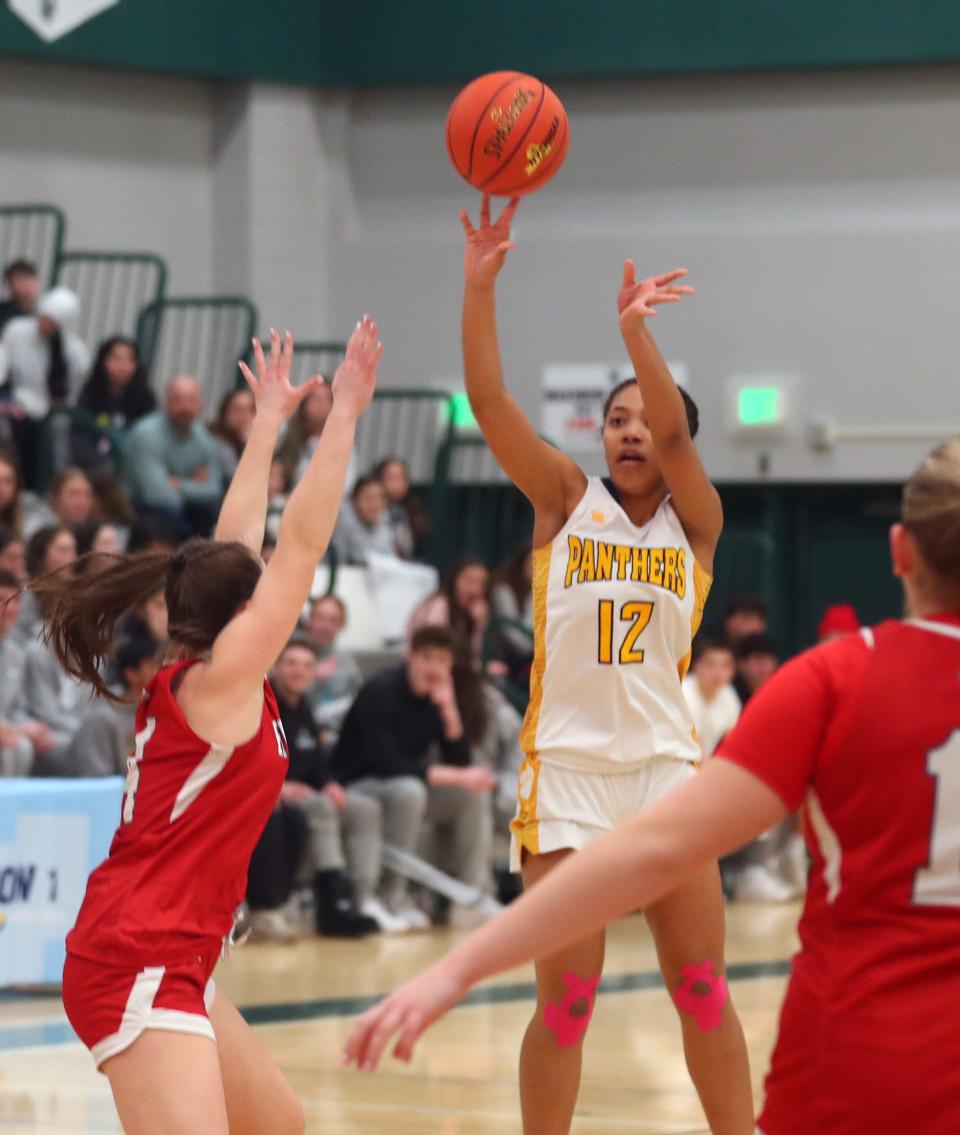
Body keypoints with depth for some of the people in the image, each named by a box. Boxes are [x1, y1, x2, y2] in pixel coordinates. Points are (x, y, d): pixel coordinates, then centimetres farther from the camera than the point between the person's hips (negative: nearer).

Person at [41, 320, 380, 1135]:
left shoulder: (185, 676, 12)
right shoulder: (220, 679, -9)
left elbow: (236, 548, 22)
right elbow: (302, 545, -10)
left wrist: (270, 422, 27)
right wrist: (344, 414, -6)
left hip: (169, 959, 10)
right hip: (140, 964, -10)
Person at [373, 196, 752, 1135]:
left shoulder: (695, 524, 4)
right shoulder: (567, 501, 5)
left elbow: (673, 431, -15)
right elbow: (487, 399, -7)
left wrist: (634, 330, -32)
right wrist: (480, 286, -21)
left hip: (664, 763, 1)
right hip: (566, 764, -1)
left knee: (701, 987, 4)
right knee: (567, 995, -4)